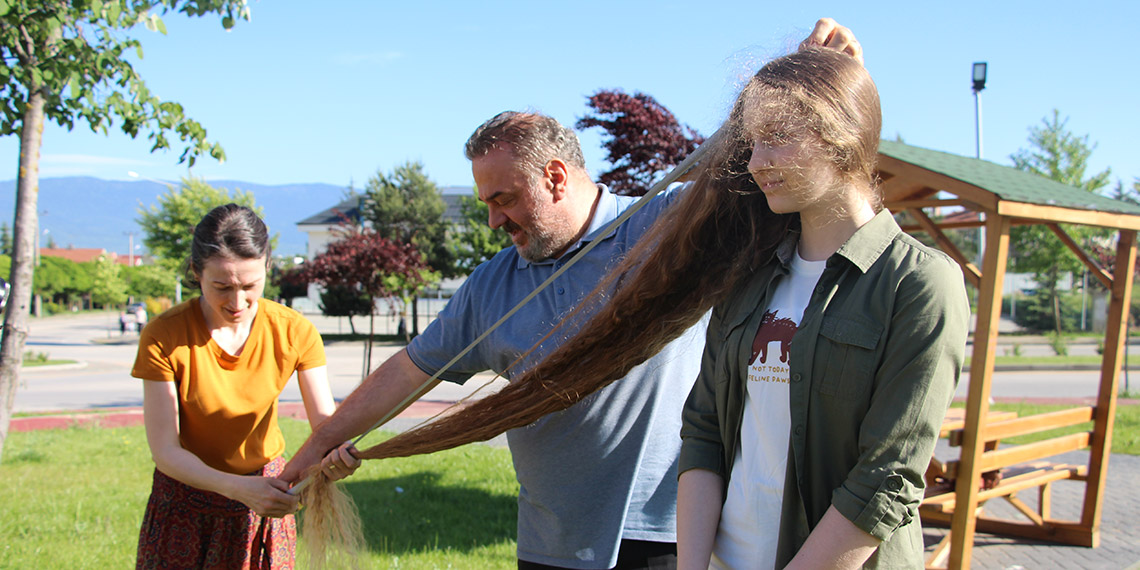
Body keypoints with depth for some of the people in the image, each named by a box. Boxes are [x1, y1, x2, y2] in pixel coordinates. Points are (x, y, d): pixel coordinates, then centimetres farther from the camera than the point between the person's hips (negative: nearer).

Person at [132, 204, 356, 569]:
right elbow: (165, 451, -22)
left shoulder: (294, 332, -14)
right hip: (189, 500, -2)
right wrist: (237, 488, -38)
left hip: (266, 491, 2)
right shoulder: (164, 337, -21)